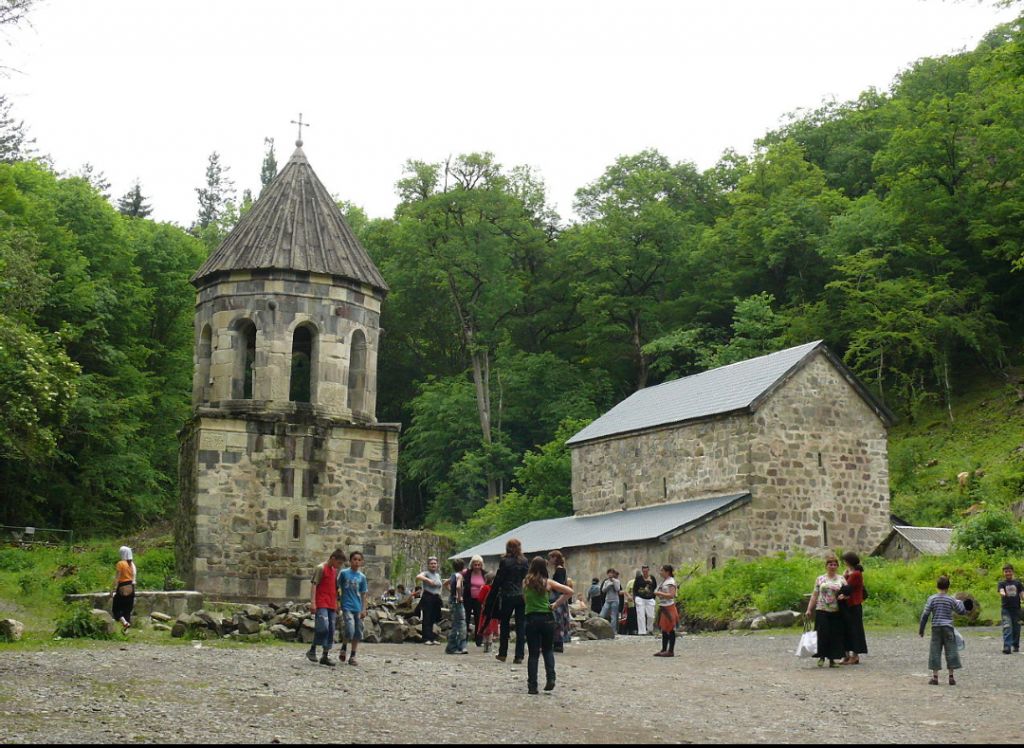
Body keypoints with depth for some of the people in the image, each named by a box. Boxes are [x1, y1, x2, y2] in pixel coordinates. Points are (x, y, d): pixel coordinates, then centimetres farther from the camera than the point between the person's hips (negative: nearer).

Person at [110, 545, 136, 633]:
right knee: (127, 610, 10)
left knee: (116, 609, 4)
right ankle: (126, 629, 9)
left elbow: (117, 579, -14)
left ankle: (125, 623, -15)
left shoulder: (120, 564, -11)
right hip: (131, 589, 6)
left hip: (122, 589, -6)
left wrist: (113, 590, -12)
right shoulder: (132, 564, 7)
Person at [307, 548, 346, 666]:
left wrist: (337, 605, 21)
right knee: (323, 627, -19)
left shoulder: (335, 571, 18)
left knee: (331, 631, 5)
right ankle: (312, 651, -3)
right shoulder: (321, 568, -5)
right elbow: (314, 585, -11)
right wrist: (312, 602, -19)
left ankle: (325, 656, 9)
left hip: (331, 605, 8)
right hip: (321, 604, -8)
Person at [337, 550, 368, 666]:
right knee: (350, 631, -18)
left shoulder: (362, 577, 8)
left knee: (358, 633, 4)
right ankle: (343, 648, 9)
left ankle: (353, 656, 15)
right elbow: (337, 588, 4)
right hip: (347, 607, -4)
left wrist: (364, 609, 4)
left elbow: (363, 594, 10)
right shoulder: (344, 573, -1)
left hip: (358, 608, 4)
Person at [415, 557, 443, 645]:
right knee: (427, 619, -7)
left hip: (436, 598, 6)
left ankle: (433, 638, 11)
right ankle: (427, 639, -6)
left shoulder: (438, 575, 17)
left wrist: (439, 593, 13)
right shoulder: (426, 573, -4)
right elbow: (418, 576, -25)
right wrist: (428, 580, -34)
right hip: (427, 598, -6)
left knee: (434, 619, 7)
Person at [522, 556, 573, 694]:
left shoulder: (525, 582, 3)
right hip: (547, 618, 0)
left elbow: (524, 600, 12)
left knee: (533, 653, 6)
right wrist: (556, 604, 0)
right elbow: (569, 591, -5)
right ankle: (550, 678, -2)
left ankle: (532, 686, 2)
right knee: (548, 650, 17)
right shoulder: (548, 583, -1)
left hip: (531, 619, 0)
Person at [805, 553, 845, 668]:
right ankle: (822, 657, 9)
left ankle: (832, 659, 9)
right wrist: (809, 609, 3)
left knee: (835, 635, 1)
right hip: (822, 611, -1)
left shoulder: (841, 579, 9)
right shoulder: (820, 579, 8)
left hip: (836, 612, 1)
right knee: (822, 634, -5)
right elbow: (814, 595, 8)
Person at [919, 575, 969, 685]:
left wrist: (921, 629, 5)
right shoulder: (951, 599, -2)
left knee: (935, 651, 4)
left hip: (936, 627, 0)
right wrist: (960, 603, 28)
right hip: (948, 628, 0)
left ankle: (935, 677, 1)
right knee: (951, 651, 7)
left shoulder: (932, 599, -2)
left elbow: (925, 615, -3)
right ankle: (951, 677, 6)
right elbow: (962, 612, 9)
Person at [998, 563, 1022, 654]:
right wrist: (1002, 593, -40)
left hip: (1016, 609, 2)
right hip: (1006, 609, -2)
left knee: (1016, 628, 8)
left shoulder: (1017, 582, 8)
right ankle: (1006, 647, -18)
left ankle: (1016, 646, 22)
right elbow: (1001, 591, -17)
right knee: (1007, 627, -12)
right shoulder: (1001, 583, 3)